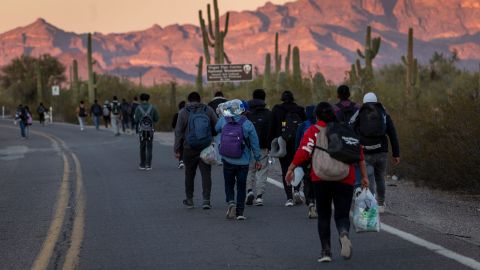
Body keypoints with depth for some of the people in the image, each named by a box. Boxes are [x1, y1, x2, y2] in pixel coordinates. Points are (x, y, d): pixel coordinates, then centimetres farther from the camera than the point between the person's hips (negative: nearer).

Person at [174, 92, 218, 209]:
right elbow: (217, 128, 2)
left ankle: (189, 199, 20)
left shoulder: (183, 112, -3)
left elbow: (178, 132, -4)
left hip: (189, 149, 0)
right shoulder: (208, 110, 1)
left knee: (189, 174, 13)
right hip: (206, 149, 0)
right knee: (206, 173, 3)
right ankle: (206, 200, -5)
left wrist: (177, 149, 0)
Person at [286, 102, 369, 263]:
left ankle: (326, 250, 8)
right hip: (345, 180, 1)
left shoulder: (313, 131, 2)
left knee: (324, 216, 14)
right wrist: (364, 176, 12)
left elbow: (303, 152, -10)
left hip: (321, 180, -1)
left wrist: (291, 169, 0)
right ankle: (344, 233, -27)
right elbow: (359, 154, 8)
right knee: (342, 214, 6)